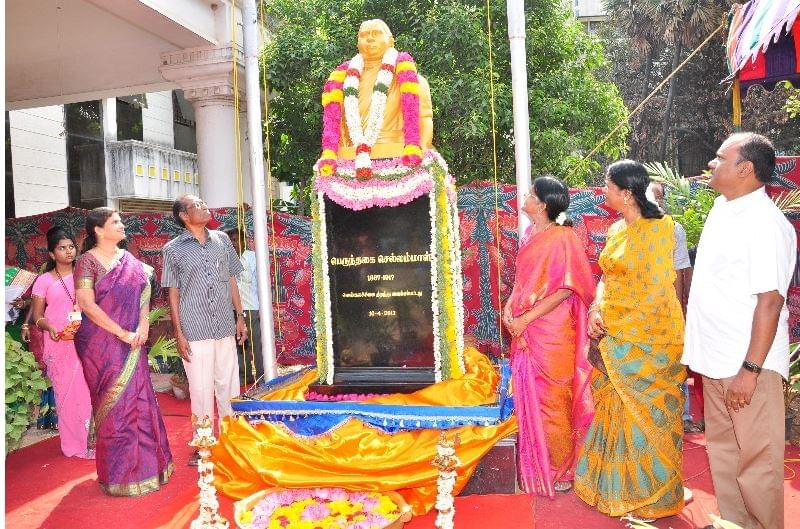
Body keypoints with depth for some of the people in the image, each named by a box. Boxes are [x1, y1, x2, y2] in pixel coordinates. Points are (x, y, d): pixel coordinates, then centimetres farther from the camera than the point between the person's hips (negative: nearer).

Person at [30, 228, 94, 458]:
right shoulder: (44, 280, 4)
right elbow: (37, 315, 4)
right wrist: (50, 328, -16)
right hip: (59, 343, -1)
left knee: (88, 389, -2)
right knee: (66, 391, 3)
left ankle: (93, 438, 9)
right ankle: (74, 444, 13)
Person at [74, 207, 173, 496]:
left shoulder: (130, 260, 10)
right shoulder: (87, 262, -8)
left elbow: (144, 293, 9)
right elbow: (87, 304, -15)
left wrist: (143, 325, -8)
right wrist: (122, 333, -16)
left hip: (131, 344, 5)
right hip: (101, 345, -5)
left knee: (139, 401, 9)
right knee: (113, 406, 3)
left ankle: (144, 462, 25)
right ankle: (119, 474, 18)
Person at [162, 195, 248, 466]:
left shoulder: (222, 240, 8)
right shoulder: (173, 249, -1)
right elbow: (173, 293, -1)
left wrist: (240, 317, 9)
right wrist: (179, 334, -5)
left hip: (225, 327, 3)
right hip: (195, 331, -3)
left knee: (228, 385, 11)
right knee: (201, 388, 3)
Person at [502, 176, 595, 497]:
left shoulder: (562, 238, -14)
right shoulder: (531, 235, 10)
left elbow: (565, 289, -18)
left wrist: (526, 317, -19)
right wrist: (510, 305, 1)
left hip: (552, 333, -7)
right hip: (527, 332, 8)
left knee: (553, 401, 5)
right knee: (530, 398, 15)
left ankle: (562, 469, 24)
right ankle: (538, 466, 32)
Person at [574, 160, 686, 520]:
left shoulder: (659, 228, -13)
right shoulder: (616, 229, 9)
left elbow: (657, 291, -17)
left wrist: (614, 326, -14)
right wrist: (596, 310, -8)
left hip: (648, 337, -7)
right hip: (615, 336, 7)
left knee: (647, 412, 5)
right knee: (616, 408, 16)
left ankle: (651, 492, 23)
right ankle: (616, 484, 33)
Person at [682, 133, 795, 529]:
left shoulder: (766, 224, -17)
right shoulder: (721, 209, 9)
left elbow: (770, 301, -21)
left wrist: (750, 370, -23)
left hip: (748, 366, -8)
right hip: (714, 360, 9)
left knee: (756, 460, 5)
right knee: (722, 451, 18)